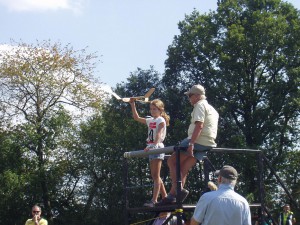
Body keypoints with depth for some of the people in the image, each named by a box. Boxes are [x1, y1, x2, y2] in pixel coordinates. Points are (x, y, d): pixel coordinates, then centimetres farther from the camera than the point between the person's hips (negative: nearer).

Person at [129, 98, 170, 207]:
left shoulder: (161, 120, -5)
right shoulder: (150, 121, 17)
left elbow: (158, 134, -19)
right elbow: (136, 118, 24)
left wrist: (155, 145, -34)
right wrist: (133, 105, 16)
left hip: (157, 148, -8)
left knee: (156, 175, -12)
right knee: (155, 176, 9)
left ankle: (154, 200, -17)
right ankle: (165, 197, 15)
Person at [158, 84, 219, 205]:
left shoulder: (200, 105, -6)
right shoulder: (211, 109, 25)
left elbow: (199, 126, -19)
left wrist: (191, 143, -26)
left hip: (198, 141, -9)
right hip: (208, 144, 9)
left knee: (172, 161, -4)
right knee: (183, 168, 9)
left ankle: (179, 189, -14)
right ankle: (172, 195, 5)